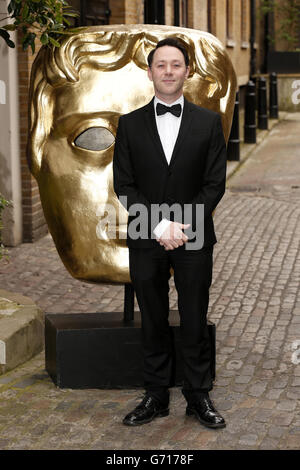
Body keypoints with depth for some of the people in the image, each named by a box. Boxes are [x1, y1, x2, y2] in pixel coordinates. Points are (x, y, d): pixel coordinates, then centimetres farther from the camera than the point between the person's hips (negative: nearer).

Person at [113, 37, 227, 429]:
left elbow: (215, 183, -1)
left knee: (195, 322, 5)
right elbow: (123, 184, -1)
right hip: (146, 239, 1)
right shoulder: (130, 124, 4)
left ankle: (199, 396, 17)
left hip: (194, 239, -1)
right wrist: (160, 225, -13)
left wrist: (184, 227, -13)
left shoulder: (208, 122, 3)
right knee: (153, 323, 9)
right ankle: (156, 396, 19)